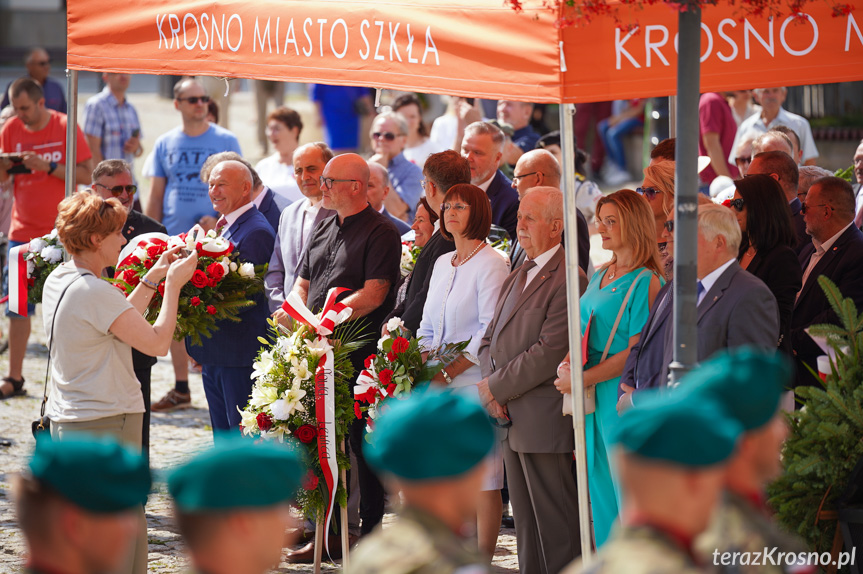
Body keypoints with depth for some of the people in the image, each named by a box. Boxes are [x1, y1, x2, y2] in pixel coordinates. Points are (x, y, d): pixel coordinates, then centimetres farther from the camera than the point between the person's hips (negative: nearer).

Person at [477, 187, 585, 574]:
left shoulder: (567, 280, -13)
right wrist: (491, 390, -1)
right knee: (525, 521, 13)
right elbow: (490, 341, 18)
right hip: (511, 420, 9)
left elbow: (550, 353, -20)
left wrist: (496, 387, -12)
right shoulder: (515, 279, 18)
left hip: (544, 421, -9)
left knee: (556, 523, -5)